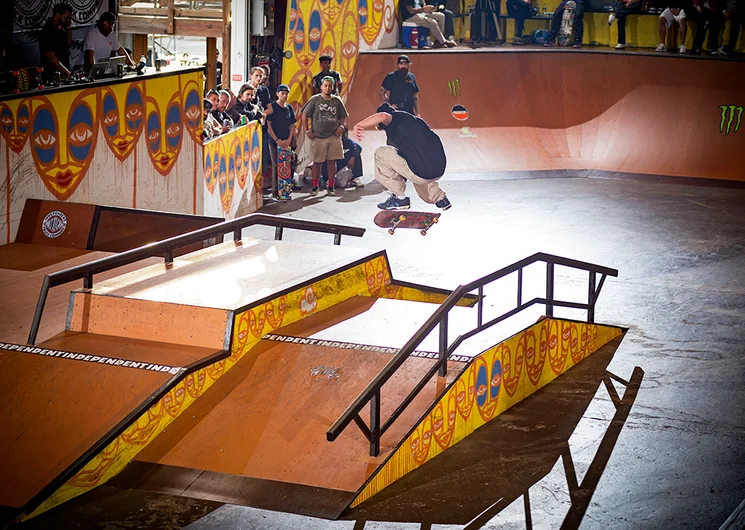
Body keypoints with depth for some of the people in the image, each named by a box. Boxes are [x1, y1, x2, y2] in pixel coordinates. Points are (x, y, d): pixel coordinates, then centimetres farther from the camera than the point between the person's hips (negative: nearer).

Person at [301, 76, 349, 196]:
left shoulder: (337, 101, 7)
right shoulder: (314, 100, 0)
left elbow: (343, 116, 17)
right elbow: (305, 114, 4)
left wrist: (341, 126, -1)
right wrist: (307, 130, -2)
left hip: (333, 136, 2)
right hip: (317, 136, -2)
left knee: (332, 161, 2)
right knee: (317, 162, 3)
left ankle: (331, 186, 11)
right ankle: (315, 186, 13)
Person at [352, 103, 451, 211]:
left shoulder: (395, 118, 4)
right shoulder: (417, 120, 29)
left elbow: (382, 116, -24)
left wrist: (359, 126, -17)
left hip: (420, 173, -8)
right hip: (440, 171, 8)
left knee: (380, 154, 6)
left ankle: (399, 198, 8)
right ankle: (440, 198, 25)